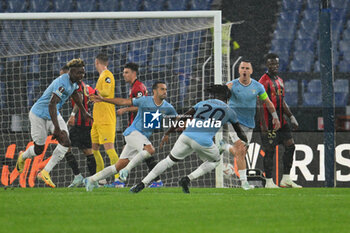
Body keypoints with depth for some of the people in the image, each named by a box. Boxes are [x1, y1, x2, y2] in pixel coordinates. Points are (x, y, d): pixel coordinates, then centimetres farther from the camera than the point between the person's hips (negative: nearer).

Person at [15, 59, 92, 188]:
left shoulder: (74, 81, -2)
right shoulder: (62, 83, -31)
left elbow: (74, 93, 22)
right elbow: (52, 105, -39)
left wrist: (84, 111, 33)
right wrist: (57, 128, -45)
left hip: (54, 114, 8)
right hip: (39, 115, -8)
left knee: (66, 142, -13)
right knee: (39, 149, 3)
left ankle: (45, 172, -7)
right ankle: (23, 157, 39)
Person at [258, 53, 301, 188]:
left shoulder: (280, 81, 17)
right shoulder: (264, 81, -10)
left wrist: (291, 117, 15)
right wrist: (263, 124, -20)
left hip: (281, 120, 8)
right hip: (269, 123, -8)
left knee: (290, 146, 3)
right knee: (269, 151, -4)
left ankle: (286, 179, 9)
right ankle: (269, 182, 3)